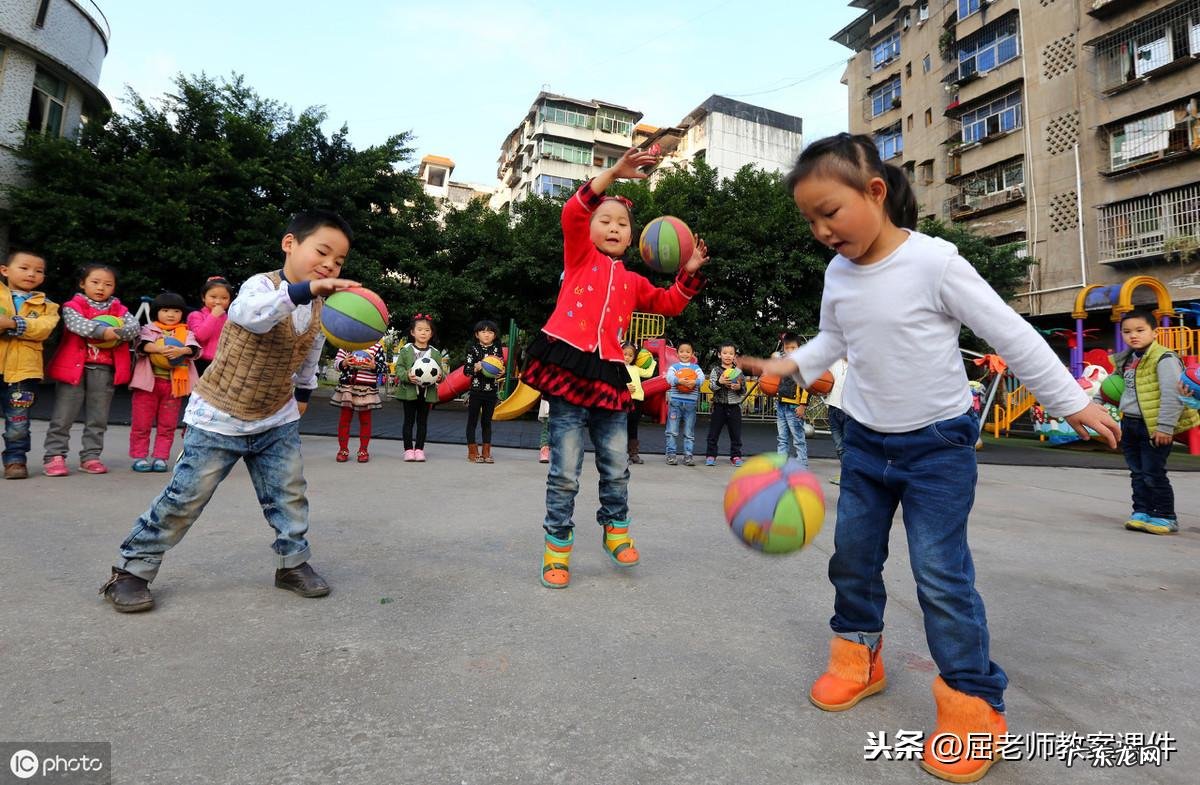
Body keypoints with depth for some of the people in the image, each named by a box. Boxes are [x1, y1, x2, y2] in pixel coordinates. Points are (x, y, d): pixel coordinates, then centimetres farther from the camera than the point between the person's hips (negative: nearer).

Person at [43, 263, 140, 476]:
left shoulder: (119, 309, 12)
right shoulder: (72, 306, 3)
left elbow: (135, 326, -4)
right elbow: (76, 323, -18)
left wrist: (119, 332, -23)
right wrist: (102, 331, -30)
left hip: (104, 369, 3)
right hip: (74, 366, -3)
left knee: (98, 417, 8)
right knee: (64, 416, 0)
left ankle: (90, 456, 16)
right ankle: (54, 456, 7)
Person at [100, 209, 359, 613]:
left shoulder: (321, 309, -1)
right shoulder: (262, 285, -22)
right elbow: (247, 313, -48)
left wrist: (302, 394, 23)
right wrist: (305, 290, -59)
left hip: (276, 420, 5)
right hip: (219, 416, -5)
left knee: (290, 494, 5)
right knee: (184, 498, 1)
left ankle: (293, 563, 20)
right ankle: (131, 569, 19)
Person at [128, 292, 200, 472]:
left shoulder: (186, 332, 10)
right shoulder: (149, 329, 6)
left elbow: (194, 349, -8)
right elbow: (143, 344, -13)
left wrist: (181, 350, -28)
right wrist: (160, 348, -31)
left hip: (173, 384, 2)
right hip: (149, 382, -1)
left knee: (167, 424, 7)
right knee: (142, 423, 4)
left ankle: (160, 457, 15)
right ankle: (139, 456, 13)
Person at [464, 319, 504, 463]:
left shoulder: (497, 350, 5)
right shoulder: (473, 349, -2)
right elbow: (466, 370, -5)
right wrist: (475, 368, -24)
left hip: (492, 391, 2)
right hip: (475, 390, -2)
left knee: (487, 421, 10)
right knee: (472, 420, 4)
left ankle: (486, 452, 16)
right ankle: (472, 452, 12)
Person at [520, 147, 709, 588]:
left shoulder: (632, 282, 20)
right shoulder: (580, 255, 9)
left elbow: (668, 304, 23)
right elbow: (573, 212, -7)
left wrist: (689, 273, 9)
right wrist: (615, 173, -14)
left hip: (608, 376, 4)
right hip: (567, 369, -4)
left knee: (617, 468, 10)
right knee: (565, 473, -1)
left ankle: (616, 531, 33)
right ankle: (557, 548, 14)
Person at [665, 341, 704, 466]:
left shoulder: (696, 367, 11)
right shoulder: (674, 366, 6)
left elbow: (702, 377, -7)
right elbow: (669, 376, -12)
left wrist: (695, 382, -30)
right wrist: (679, 380, -33)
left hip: (691, 403, 2)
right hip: (675, 401, -1)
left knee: (689, 432, 6)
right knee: (672, 431, -1)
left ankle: (688, 455, 12)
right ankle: (671, 454, 4)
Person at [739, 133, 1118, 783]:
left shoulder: (934, 261, -18)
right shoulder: (838, 274, 0)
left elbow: (1010, 333, -11)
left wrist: (1072, 401, -6)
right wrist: (792, 364, 1)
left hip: (938, 443, -5)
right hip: (865, 441, 6)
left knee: (941, 573, -6)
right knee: (852, 557, 12)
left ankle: (974, 703, 14)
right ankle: (858, 656, 34)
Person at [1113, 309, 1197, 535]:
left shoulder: (1164, 359, -14)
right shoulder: (1127, 360, 11)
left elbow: (1172, 395, -19)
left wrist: (1165, 427, -21)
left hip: (1154, 428, -7)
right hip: (1129, 423, 7)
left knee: (1154, 474, -2)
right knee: (1137, 473, 12)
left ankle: (1166, 517, 10)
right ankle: (1142, 512, 20)